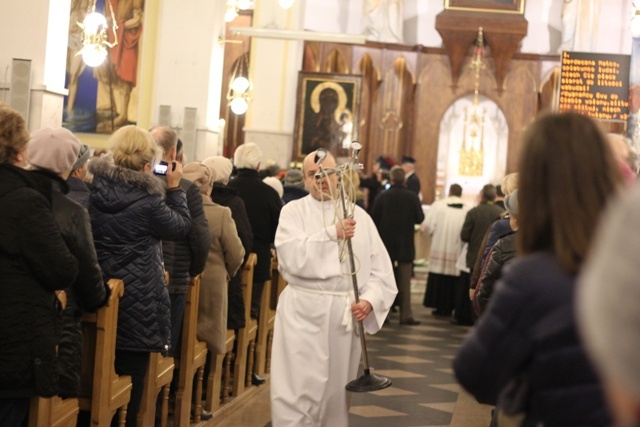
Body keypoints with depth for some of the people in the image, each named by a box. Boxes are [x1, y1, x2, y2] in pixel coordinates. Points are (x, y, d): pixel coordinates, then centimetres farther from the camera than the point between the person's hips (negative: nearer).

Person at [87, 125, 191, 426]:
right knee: (130, 377, 4)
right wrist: (174, 188, 8)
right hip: (136, 299, -5)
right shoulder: (147, 200, -18)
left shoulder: (93, 189, -2)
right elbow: (181, 226, -2)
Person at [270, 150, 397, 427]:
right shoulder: (293, 212, 2)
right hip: (303, 312, -3)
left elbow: (381, 268, 6)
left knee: (335, 391, 11)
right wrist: (332, 234, -15)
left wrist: (370, 300, -10)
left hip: (346, 314, 3)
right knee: (296, 391, -8)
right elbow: (292, 258, -14)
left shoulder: (359, 216, 9)